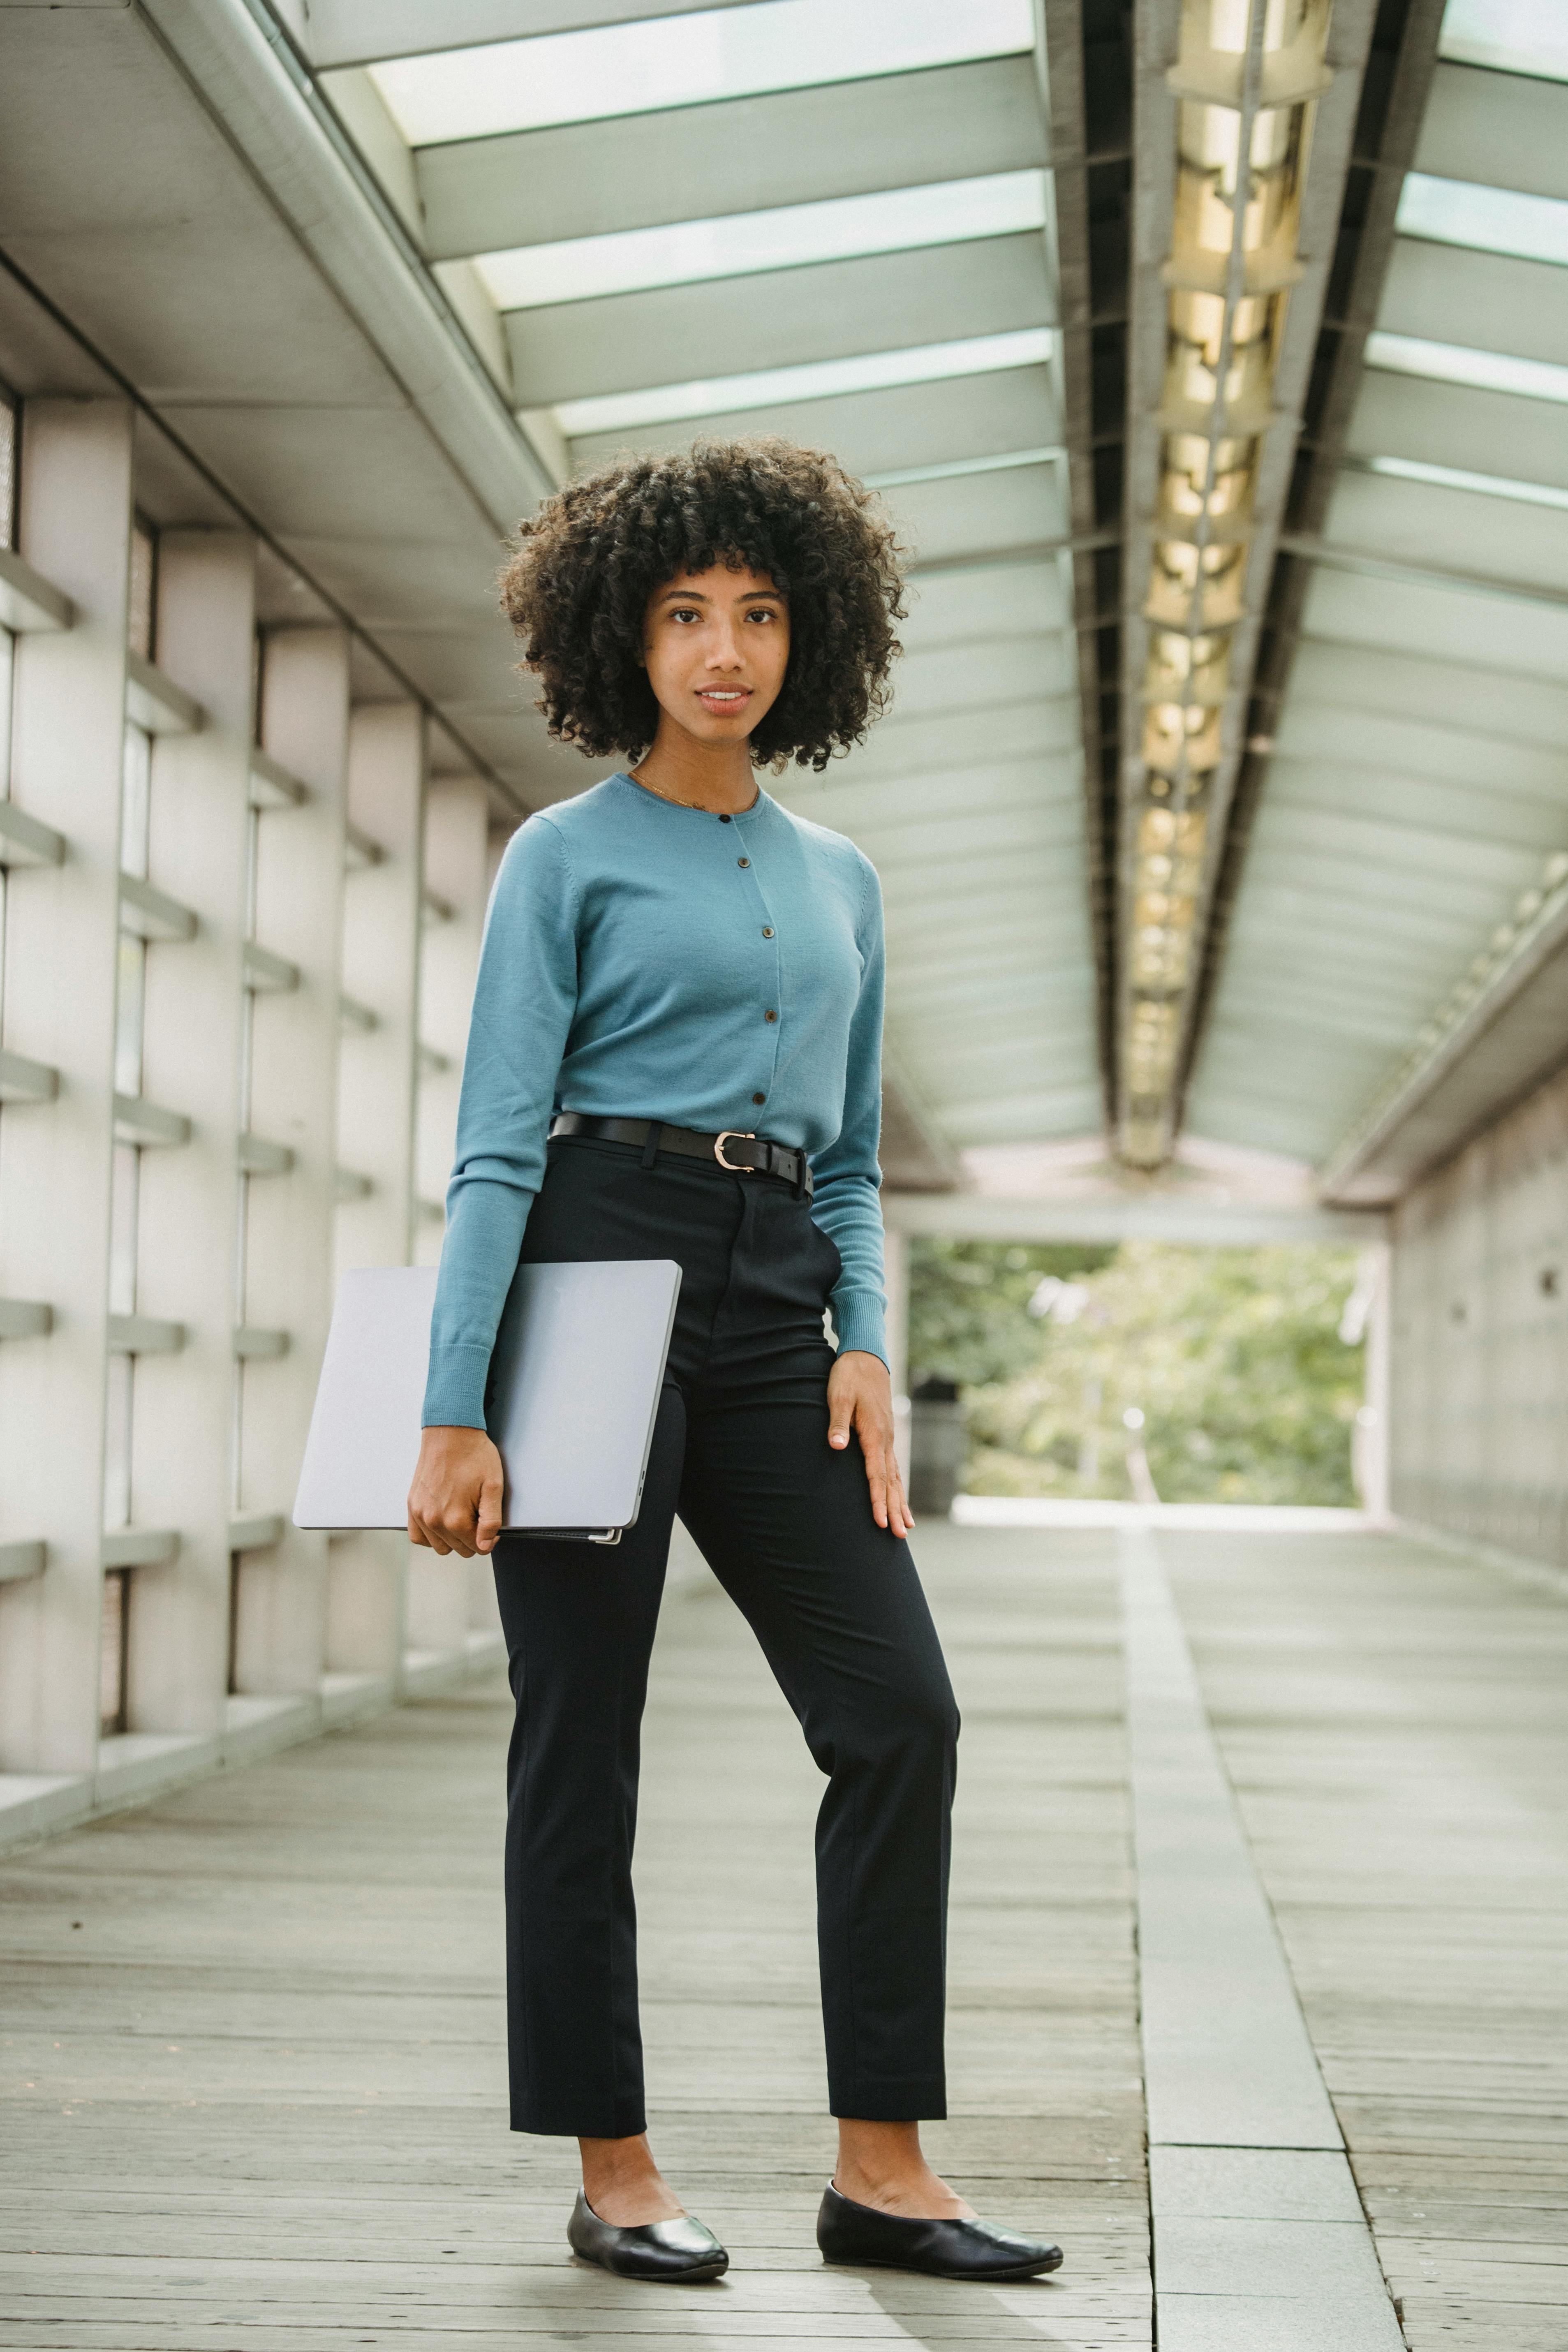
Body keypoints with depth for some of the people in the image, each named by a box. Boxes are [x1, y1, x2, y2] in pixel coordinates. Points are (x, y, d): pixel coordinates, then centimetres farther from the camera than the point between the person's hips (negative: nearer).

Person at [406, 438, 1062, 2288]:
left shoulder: (839, 877, 18)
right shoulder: (569, 855, 1)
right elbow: (498, 1144, -5)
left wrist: (865, 1342, 2)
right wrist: (455, 1413, -13)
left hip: (772, 1304, 5)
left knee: (898, 1709, -5)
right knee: (583, 1736, -2)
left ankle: (880, 2167, 1)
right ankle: (612, 2171, 8)